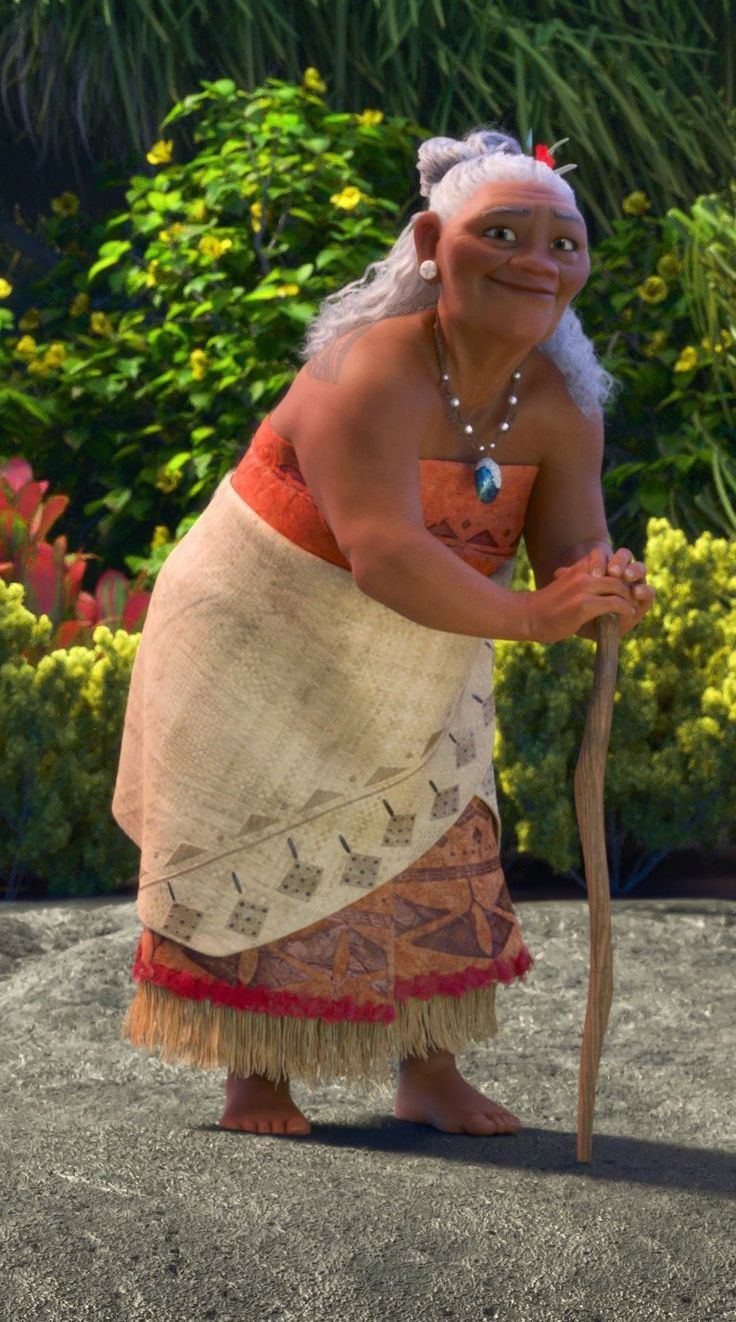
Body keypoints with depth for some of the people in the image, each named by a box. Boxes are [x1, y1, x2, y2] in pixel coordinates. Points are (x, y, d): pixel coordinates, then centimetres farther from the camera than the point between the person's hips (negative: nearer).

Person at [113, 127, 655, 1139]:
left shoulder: (561, 407, -11)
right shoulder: (371, 376, -33)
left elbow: (572, 552, -14)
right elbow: (383, 559, -43)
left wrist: (604, 590, -38)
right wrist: (526, 617, -44)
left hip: (408, 678, 7)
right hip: (259, 656, -7)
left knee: (437, 855, 10)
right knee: (268, 868, 3)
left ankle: (430, 1073, 23)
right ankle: (256, 1077, 18)